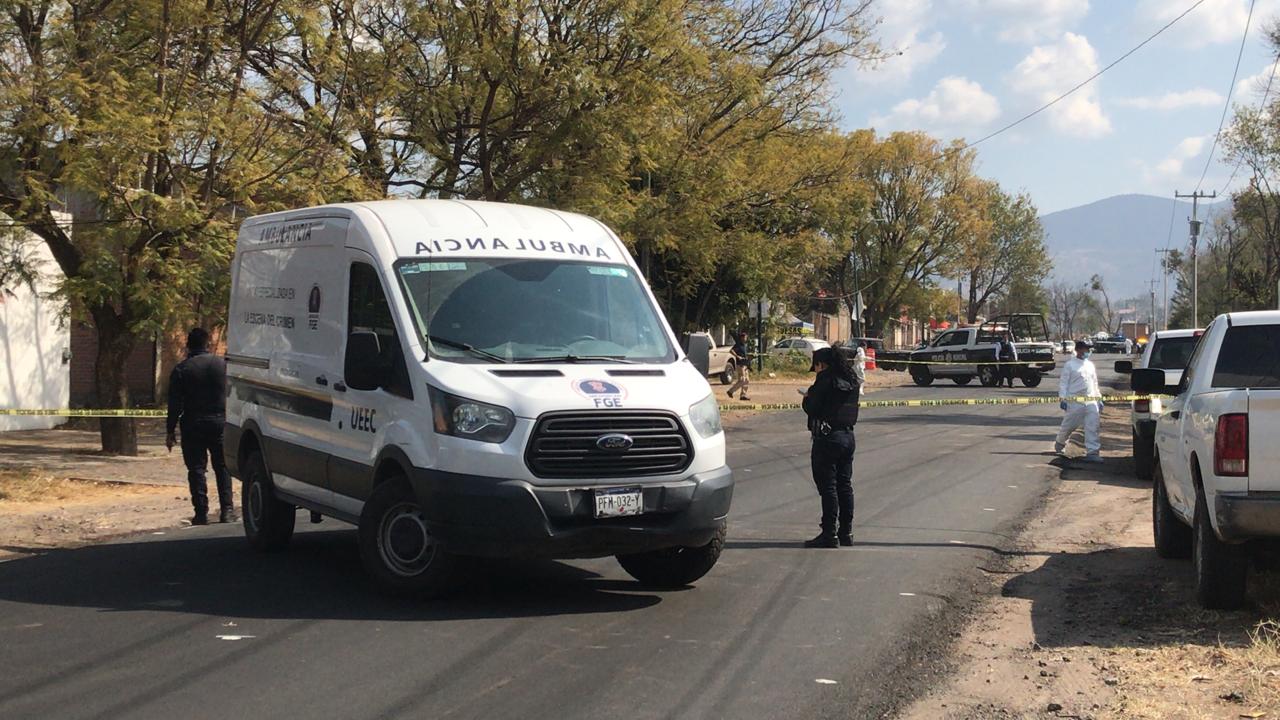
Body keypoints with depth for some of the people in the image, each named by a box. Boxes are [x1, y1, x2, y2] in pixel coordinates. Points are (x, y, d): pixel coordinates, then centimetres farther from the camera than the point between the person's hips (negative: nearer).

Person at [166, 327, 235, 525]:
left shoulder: (181, 370, -3)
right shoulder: (223, 364, 2)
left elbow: (175, 404, -5)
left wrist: (170, 430, 1)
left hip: (193, 425, -2)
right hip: (219, 422, 2)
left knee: (196, 469, 3)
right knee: (222, 466, 10)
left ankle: (201, 513, 1)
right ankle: (227, 510, 3)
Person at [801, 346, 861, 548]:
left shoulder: (826, 379, -14)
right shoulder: (850, 380, 9)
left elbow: (811, 408, -16)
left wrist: (807, 397, 7)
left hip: (827, 438, -8)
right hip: (848, 435, 8)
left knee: (828, 487, -4)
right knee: (845, 485, 13)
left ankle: (830, 534, -3)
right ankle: (846, 532, 18)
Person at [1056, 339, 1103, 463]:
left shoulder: (1090, 365, 14)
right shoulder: (1070, 364, -4)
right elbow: (1063, 382, -6)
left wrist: (1099, 398, 18)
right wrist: (1062, 398, -14)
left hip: (1091, 401, 5)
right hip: (1075, 400, -5)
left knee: (1093, 426, -7)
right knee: (1069, 425, 7)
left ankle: (1092, 451, -9)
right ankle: (1059, 443, 33)